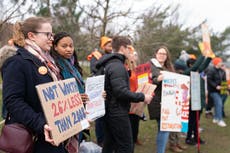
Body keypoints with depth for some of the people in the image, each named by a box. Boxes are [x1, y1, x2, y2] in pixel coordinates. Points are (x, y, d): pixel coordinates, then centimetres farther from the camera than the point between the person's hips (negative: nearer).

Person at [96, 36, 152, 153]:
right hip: (118, 112, -10)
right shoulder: (117, 65, -19)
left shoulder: (110, 63, 13)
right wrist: (142, 97, -19)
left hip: (110, 111, 10)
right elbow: (121, 91, -27)